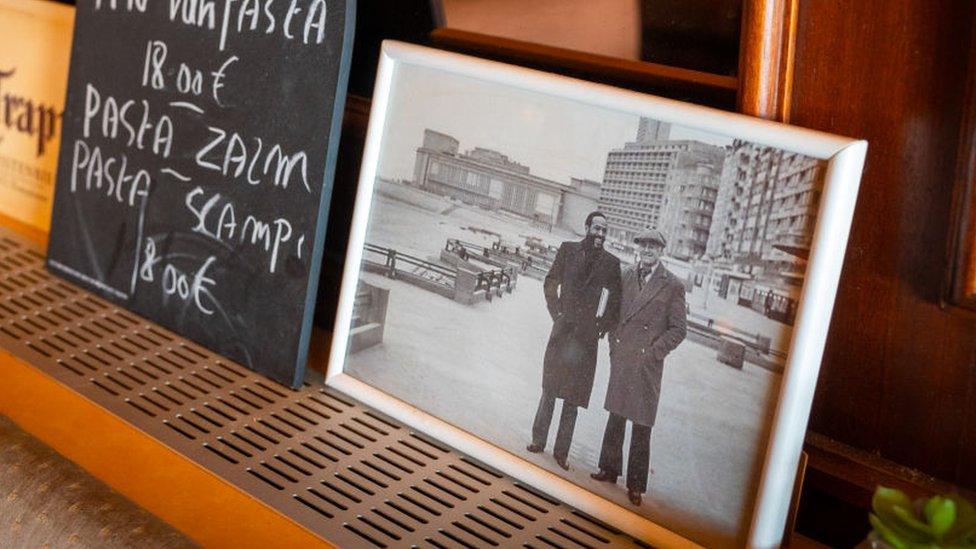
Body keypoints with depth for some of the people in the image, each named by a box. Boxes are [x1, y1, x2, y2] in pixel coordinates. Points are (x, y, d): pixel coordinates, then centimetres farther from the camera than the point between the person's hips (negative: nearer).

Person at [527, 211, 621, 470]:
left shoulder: (611, 263, 1)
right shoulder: (568, 250, 3)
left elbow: (616, 301, 6)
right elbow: (550, 284, 8)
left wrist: (603, 327, -2)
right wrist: (557, 313, 1)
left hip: (587, 336, 0)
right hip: (563, 330, 1)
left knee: (573, 399, 2)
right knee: (549, 390, 8)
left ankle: (561, 451, 8)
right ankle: (538, 440, 18)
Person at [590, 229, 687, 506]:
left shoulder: (673, 286, -4)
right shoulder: (627, 275, 8)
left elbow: (678, 329, -2)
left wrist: (654, 351, -10)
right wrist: (614, 343, 6)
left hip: (647, 362, -4)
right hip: (621, 358, 4)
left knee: (641, 425, 0)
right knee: (615, 416, 13)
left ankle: (636, 484, 8)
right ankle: (610, 469, 26)